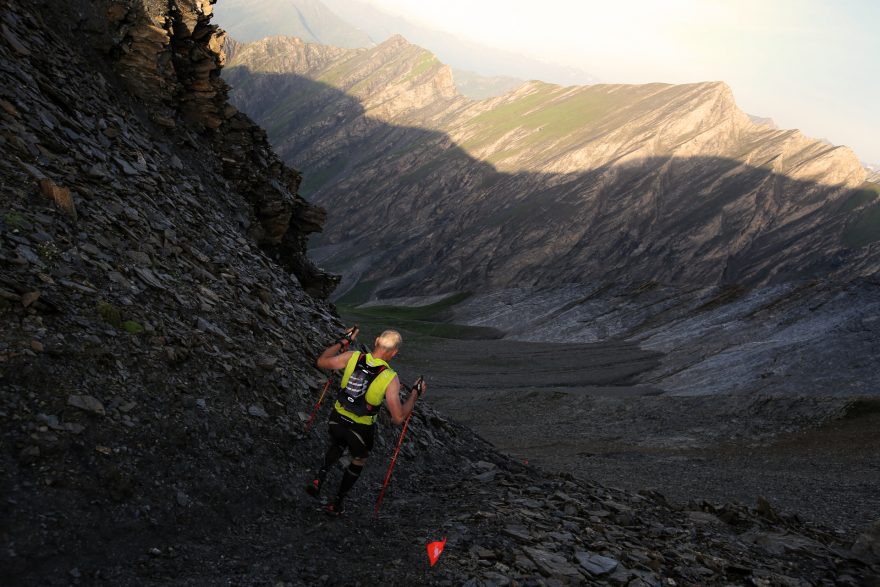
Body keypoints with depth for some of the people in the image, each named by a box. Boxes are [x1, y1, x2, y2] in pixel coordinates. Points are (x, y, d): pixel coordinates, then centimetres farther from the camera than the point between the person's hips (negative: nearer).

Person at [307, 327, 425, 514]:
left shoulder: (352, 357, -16)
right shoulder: (390, 378, -23)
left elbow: (321, 362, 1)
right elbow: (398, 418, -21)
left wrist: (344, 341, 11)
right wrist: (415, 393, -8)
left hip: (337, 420, 3)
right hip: (361, 429, -3)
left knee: (337, 446, 38)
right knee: (358, 461, 29)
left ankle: (319, 479, 20)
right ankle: (336, 503, 38)